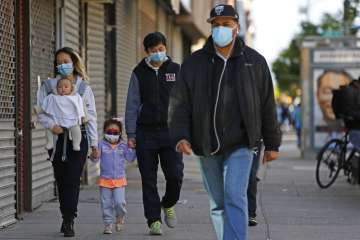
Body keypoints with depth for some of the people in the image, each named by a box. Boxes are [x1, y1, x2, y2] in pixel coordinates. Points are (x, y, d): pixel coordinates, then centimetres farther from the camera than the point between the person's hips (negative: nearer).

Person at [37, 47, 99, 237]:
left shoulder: (84, 88, 9)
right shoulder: (48, 86, 7)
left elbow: (91, 117, 9)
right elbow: (40, 112, 2)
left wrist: (94, 144, 6)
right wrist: (51, 124, -18)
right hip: (57, 138, 1)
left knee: (72, 180, -9)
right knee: (61, 180, 6)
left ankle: (68, 221, -10)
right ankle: (67, 217, 19)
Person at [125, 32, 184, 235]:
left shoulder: (176, 70, 6)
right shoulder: (139, 73, 7)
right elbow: (132, 105, 7)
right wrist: (131, 134, 1)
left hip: (171, 132, -1)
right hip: (146, 133, 1)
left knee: (175, 174, -9)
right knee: (149, 180, 2)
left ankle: (169, 204, 20)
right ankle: (154, 220, 10)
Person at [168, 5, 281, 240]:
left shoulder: (254, 61, 5)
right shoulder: (194, 63, 5)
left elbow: (267, 105, 9)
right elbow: (179, 103, 2)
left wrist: (272, 143, 9)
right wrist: (180, 136, -13)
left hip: (240, 144, -2)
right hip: (206, 146, 2)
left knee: (235, 197, -16)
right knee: (218, 204, 10)